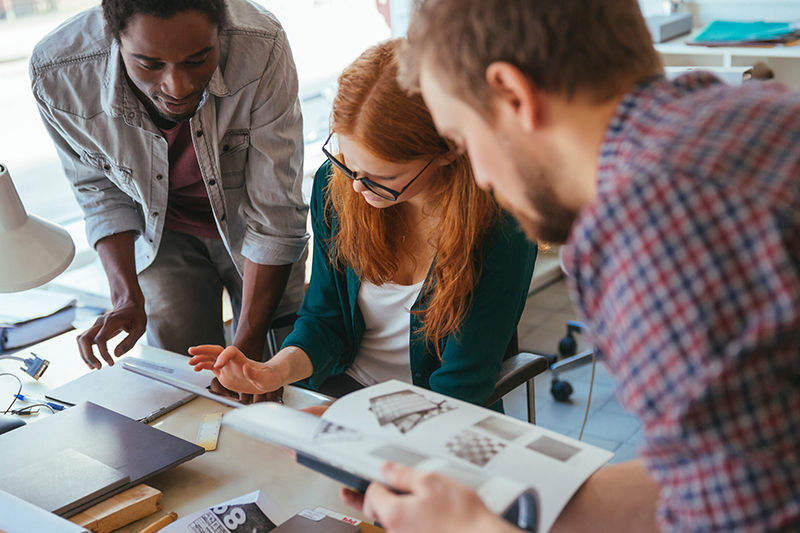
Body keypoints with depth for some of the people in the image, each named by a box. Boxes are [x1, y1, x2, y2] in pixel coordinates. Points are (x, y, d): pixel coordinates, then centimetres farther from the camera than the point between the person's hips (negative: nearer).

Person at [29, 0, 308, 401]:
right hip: (162, 235, 1)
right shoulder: (58, 74, -30)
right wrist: (126, 295, -21)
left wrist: (246, 348, -24)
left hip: (249, 229, -1)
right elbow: (100, 192, -9)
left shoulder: (262, 49, -36)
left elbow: (275, 218, -27)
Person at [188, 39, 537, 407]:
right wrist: (277, 371, -18)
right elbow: (324, 318, 2)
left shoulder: (501, 232, -23)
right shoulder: (334, 185, -9)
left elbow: (458, 393, -17)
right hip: (340, 386, 5)